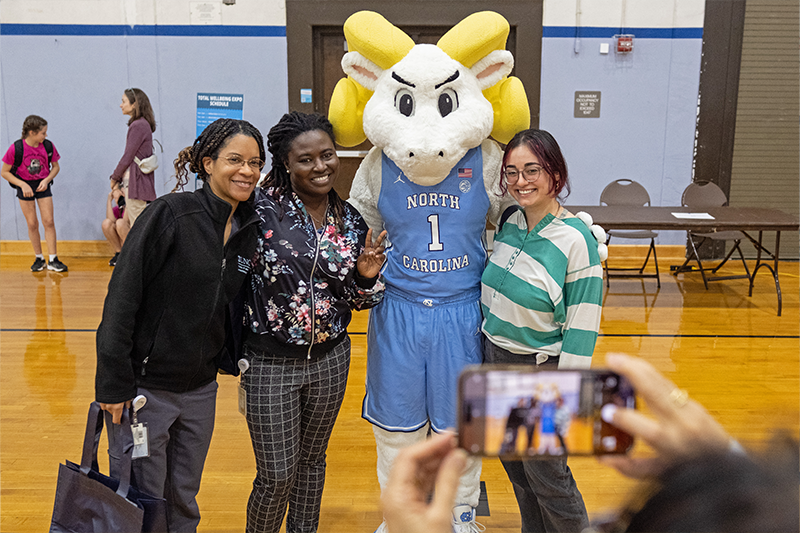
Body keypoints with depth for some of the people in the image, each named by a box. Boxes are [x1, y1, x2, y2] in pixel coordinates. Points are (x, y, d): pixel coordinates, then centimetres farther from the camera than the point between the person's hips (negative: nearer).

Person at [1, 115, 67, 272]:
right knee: (32, 224, 3)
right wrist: (23, 185, -18)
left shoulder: (48, 146, -10)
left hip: (43, 185, 2)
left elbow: (56, 166, 6)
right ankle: (39, 259, 16)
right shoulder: (16, 148, -17)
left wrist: (47, 180, -10)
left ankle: (53, 260, 2)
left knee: (49, 221, -4)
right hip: (25, 187, -2)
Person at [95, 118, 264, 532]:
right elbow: (122, 297, -17)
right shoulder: (171, 214, -16)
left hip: (200, 389, 5)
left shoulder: (250, 229, 2)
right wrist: (114, 384, -17)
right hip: (145, 385, -5)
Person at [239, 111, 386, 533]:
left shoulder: (350, 220, 0)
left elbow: (359, 299, 7)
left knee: (312, 459, 22)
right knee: (277, 475, 6)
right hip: (270, 364, -4)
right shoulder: (262, 208, -15)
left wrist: (367, 275, -12)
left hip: (330, 360, 4)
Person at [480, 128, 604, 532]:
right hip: (494, 361, 7)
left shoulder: (575, 240, -19)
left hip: (539, 369, -6)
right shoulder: (509, 221, 0)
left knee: (547, 476, 9)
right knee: (516, 471, 21)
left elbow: (582, 324, -18)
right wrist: (487, 355, 16)